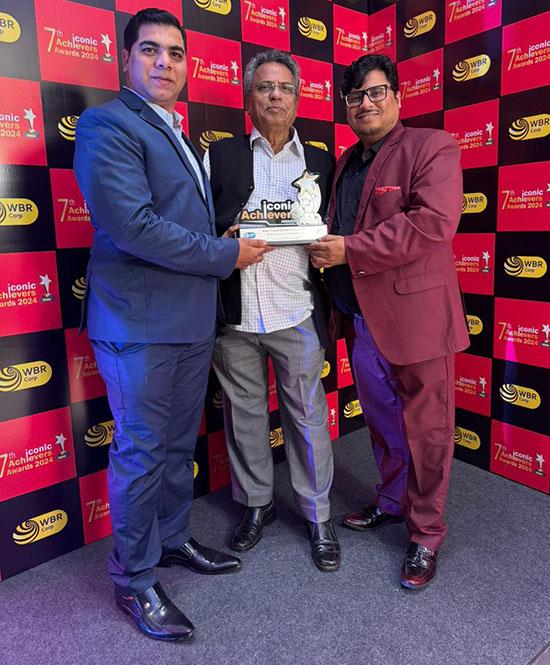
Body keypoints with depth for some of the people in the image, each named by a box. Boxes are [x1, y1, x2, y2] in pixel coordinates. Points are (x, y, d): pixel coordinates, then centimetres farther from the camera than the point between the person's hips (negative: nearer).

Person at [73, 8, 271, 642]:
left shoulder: (180, 136, 21)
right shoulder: (107, 125, -8)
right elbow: (133, 224, -21)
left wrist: (230, 240, 10)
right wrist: (227, 254, -14)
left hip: (192, 321, 8)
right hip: (138, 323, -8)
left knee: (179, 444, 18)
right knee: (142, 452, 3)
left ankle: (173, 538, 38)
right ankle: (134, 582, 23)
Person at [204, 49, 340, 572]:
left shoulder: (321, 162, 12)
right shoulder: (221, 155, 9)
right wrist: (225, 241, -13)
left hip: (296, 314, 0)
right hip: (234, 315, 1)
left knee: (307, 415, 5)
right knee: (244, 414, 12)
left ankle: (317, 515, 25)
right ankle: (256, 504, 33)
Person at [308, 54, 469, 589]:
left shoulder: (431, 148, -4)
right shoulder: (346, 162, 18)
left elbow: (434, 221, -20)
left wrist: (350, 250, -20)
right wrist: (323, 248, 4)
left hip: (413, 315, -7)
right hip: (360, 318, 7)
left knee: (425, 427, 5)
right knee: (381, 420, 20)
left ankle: (426, 535, 23)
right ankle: (392, 501, 41)